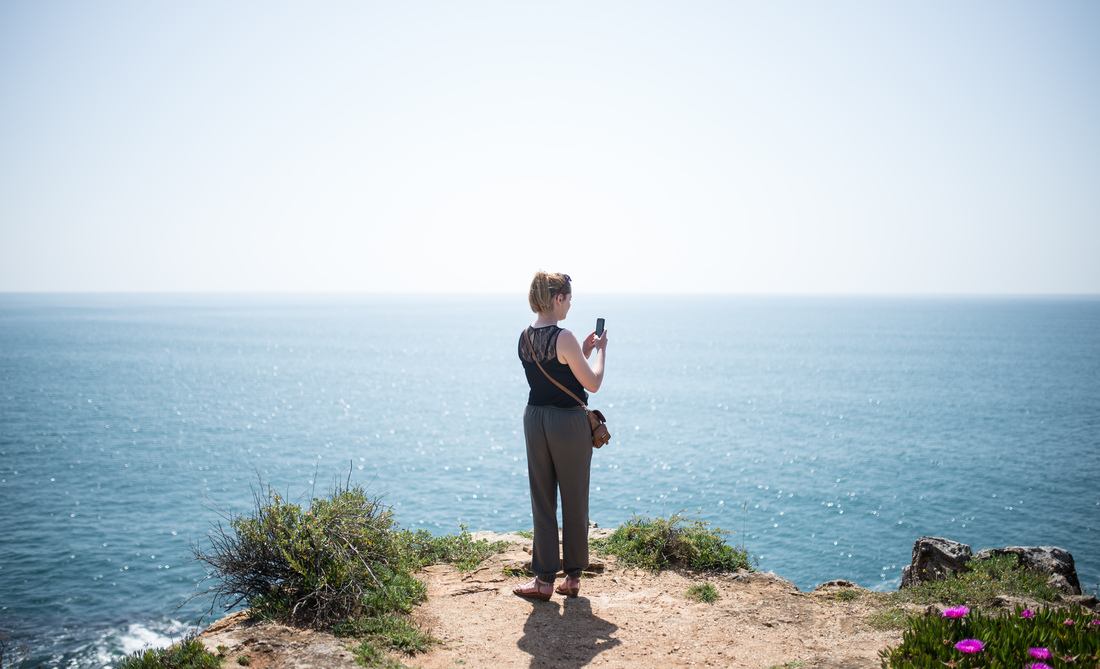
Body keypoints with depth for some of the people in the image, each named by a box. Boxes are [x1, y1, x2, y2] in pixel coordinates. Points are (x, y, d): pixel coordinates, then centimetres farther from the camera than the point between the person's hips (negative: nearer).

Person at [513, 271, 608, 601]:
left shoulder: (525, 337, 5)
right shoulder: (564, 338, -18)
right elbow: (592, 383, -12)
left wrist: (583, 352, 16)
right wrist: (600, 351, 2)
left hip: (534, 419, 6)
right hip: (568, 423, -6)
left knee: (542, 502, 11)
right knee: (574, 502, 9)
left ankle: (544, 579, 14)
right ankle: (573, 576, 18)